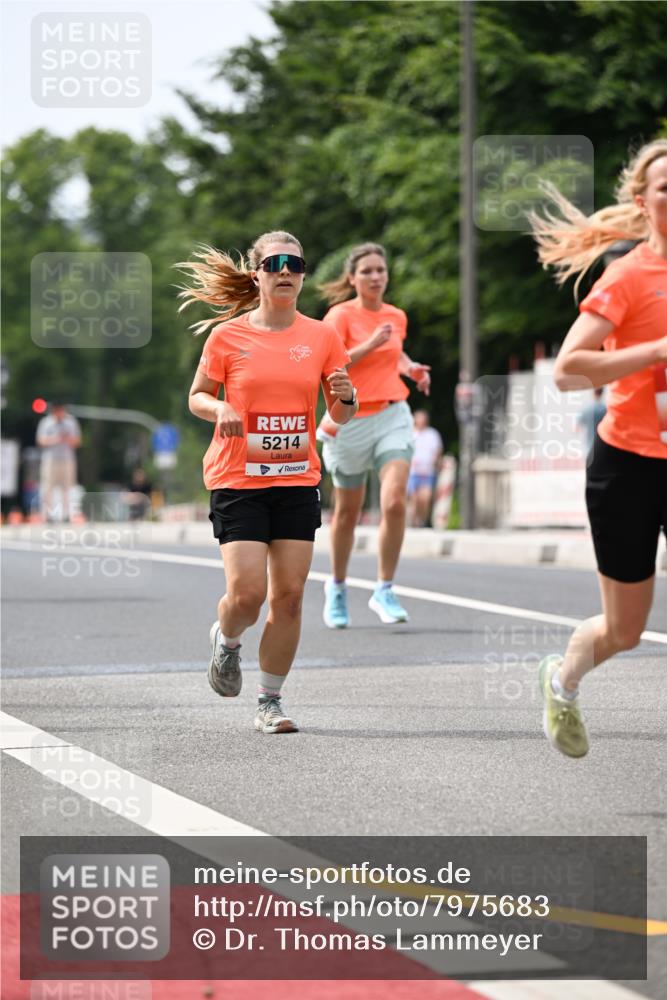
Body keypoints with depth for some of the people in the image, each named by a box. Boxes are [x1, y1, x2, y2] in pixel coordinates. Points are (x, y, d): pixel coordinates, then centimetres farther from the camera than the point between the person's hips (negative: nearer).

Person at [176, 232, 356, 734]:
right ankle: (226, 641, 23)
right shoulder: (227, 337, -2)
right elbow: (198, 396, 8)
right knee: (247, 592, -12)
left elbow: (341, 415, 9)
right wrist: (219, 409, -13)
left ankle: (271, 701, 11)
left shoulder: (322, 337, 4)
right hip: (238, 480, -2)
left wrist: (345, 397, -13)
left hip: (298, 480, 2)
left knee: (289, 595, -1)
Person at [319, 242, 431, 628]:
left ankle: (384, 590, -8)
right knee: (348, 512, 11)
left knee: (395, 502, -17)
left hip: (393, 415, 3)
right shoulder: (341, 316, -8)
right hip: (351, 420, -3)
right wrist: (369, 345, -25)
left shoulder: (397, 317, 8)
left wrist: (412, 367, 10)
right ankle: (337, 586, 33)